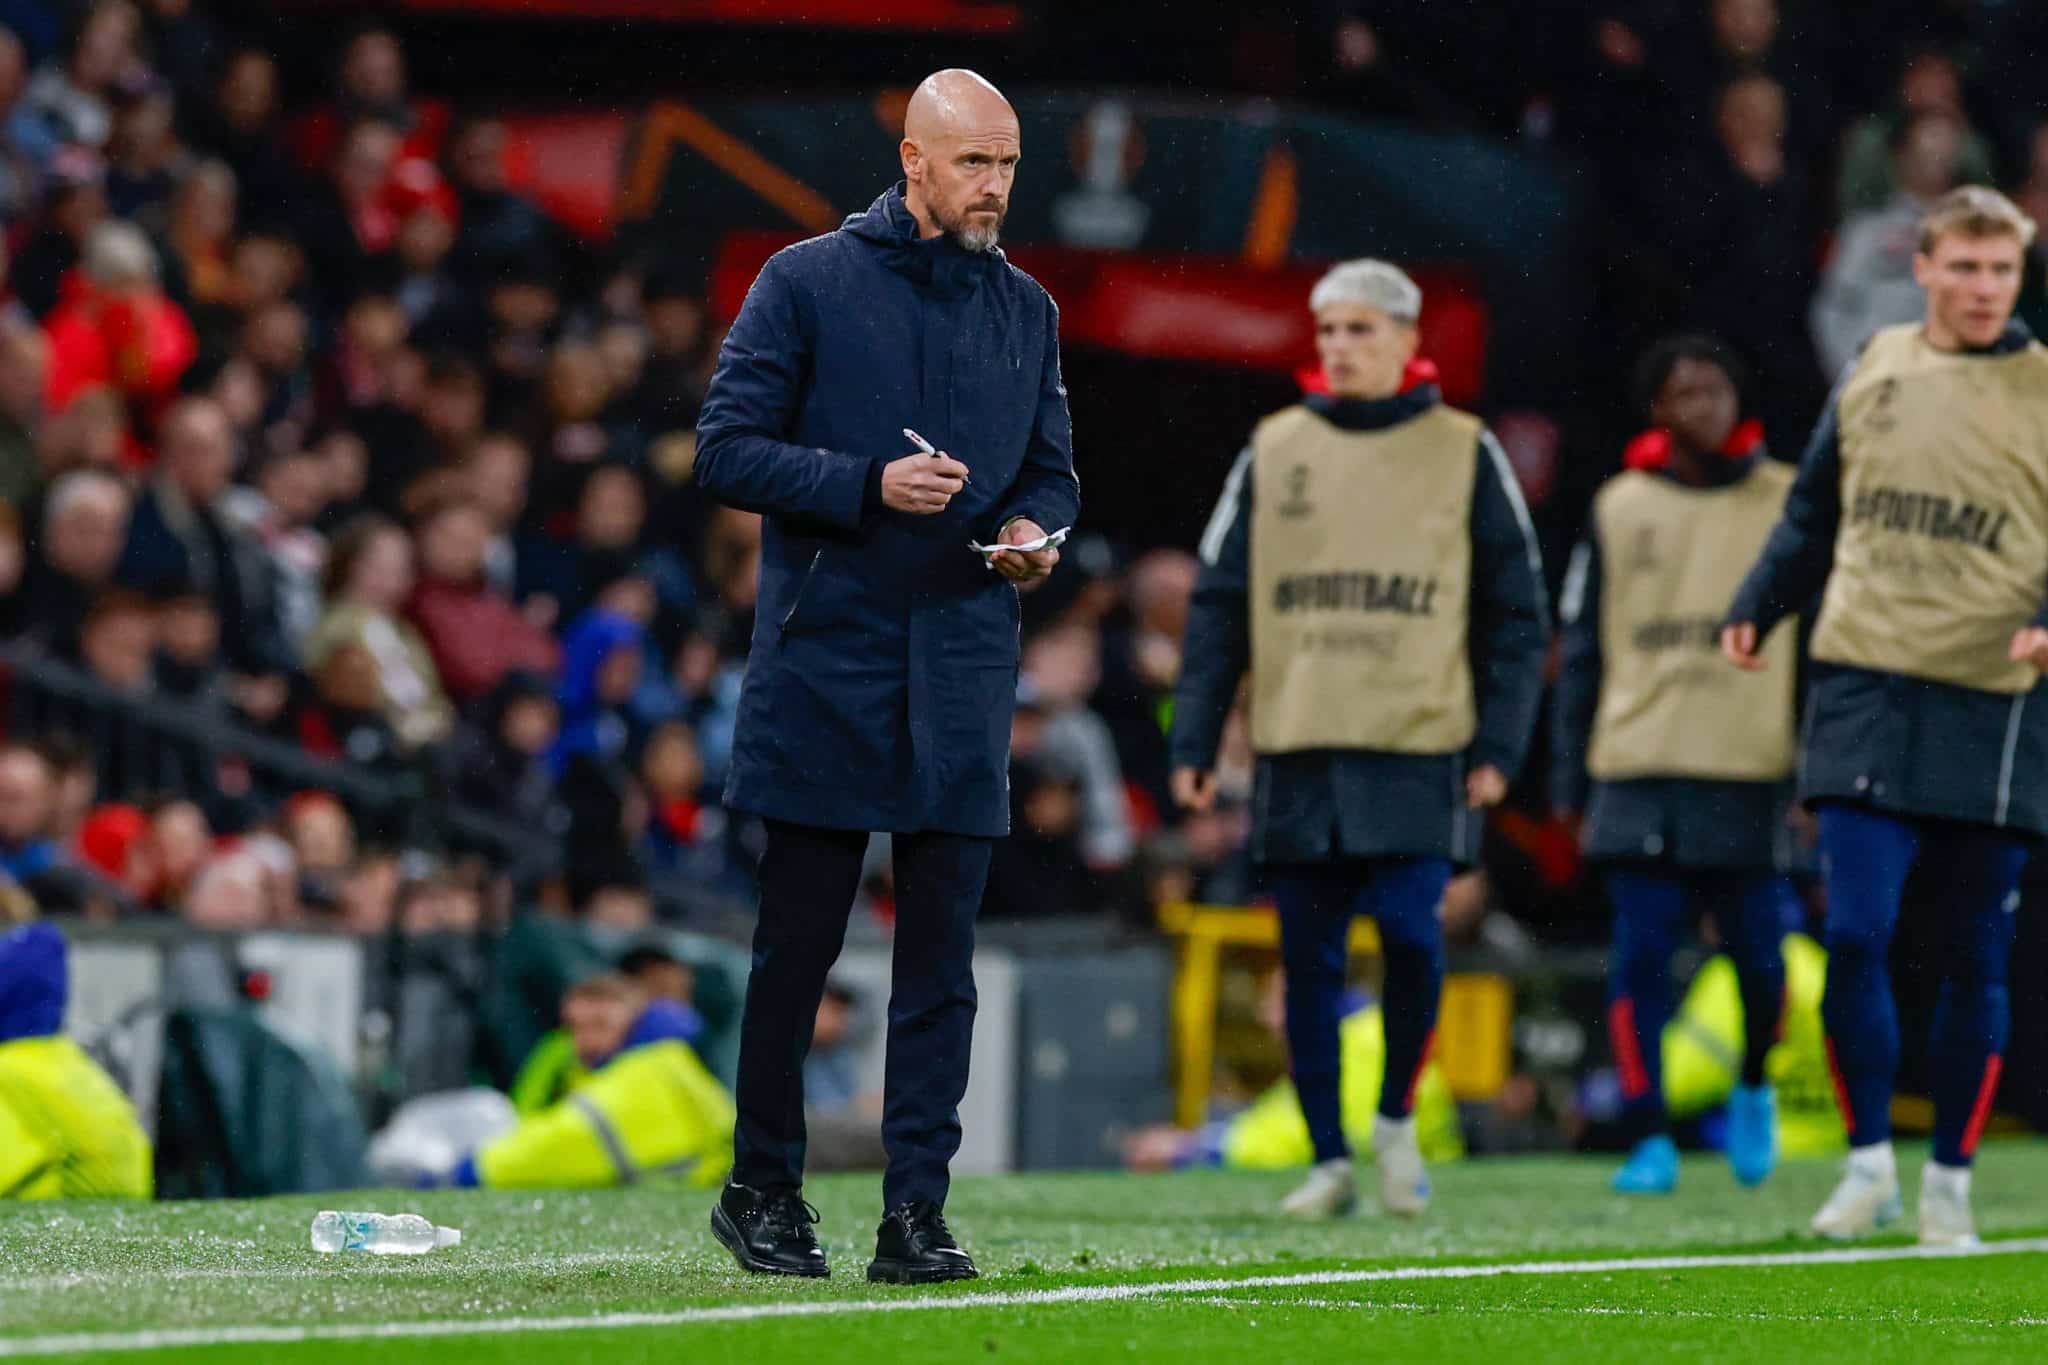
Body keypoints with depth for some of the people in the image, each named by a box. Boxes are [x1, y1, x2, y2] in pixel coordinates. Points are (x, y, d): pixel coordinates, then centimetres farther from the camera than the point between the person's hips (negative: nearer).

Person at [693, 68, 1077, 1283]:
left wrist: (1037, 531, -2)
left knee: (942, 949, 0)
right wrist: (869, 486, -15)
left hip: (963, 671, 3)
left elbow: (1052, 467, 21)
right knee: (798, 941, 1)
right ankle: (764, 1189, 14)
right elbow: (728, 450, -4)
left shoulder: (1026, 310, 12)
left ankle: (917, 1209, 2)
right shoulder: (809, 283, -1)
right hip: (825, 660, -3)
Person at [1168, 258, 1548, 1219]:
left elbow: (1515, 614, 7)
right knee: (1310, 962, 2)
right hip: (1297, 752, 2)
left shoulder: (1464, 455, 6)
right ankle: (1329, 1159, 13)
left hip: (1418, 750, -2)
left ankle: (1397, 1119, 10)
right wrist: (1193, 743, 4)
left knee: (1409, 931, -14)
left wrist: (1498, 745, -1)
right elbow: (1218, 608, 11)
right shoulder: (1272, 454, 11)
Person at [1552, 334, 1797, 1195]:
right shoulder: (1620, 509, 10)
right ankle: (1648, 1139, -1)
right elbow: (1582, 648, 13)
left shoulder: (1788, 504, 7)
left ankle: (1753, 1090, 27)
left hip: (1751, 771, -1)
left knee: (1758, 954, -1)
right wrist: (1569, 780, 8)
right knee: (1640, 956, -5)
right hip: (1641, 775, 1)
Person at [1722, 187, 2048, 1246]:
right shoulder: (1875, 371, 9)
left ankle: (1950, 1179, 16)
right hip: (1863, 699, 2)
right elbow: (1816, 512, 22)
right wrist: (1756, 605, 13)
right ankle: (1869, 1162, 3)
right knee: (1853, 937, -9)